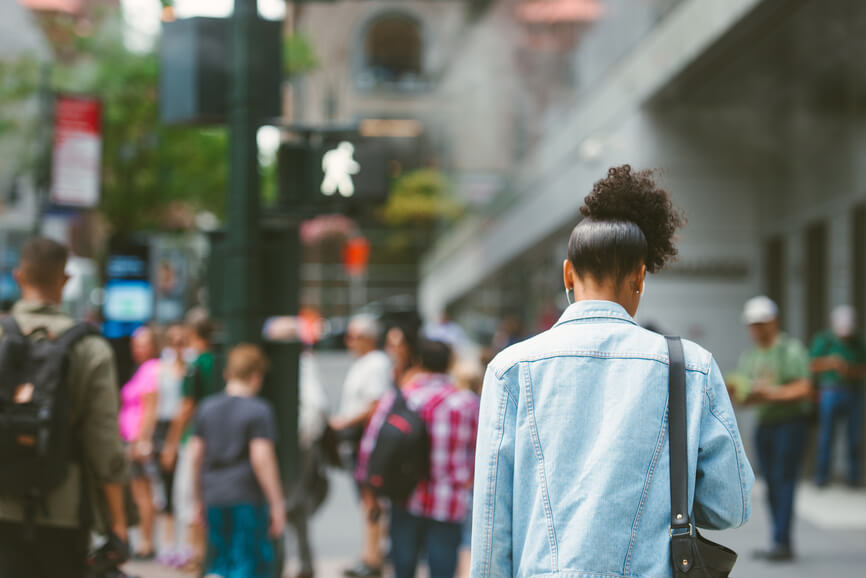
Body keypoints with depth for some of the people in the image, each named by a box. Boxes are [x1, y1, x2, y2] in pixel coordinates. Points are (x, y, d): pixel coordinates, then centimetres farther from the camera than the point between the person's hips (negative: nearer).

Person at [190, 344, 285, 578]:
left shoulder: (207, 407, 10)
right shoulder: (259, 410, -8)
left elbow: (196, 454, 12)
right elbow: (261, 457, -15)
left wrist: (199, 497, 21)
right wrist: (277, 503, -11)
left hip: (214, 497, 6)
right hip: (248, 498, -6)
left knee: (222, 557, 16)